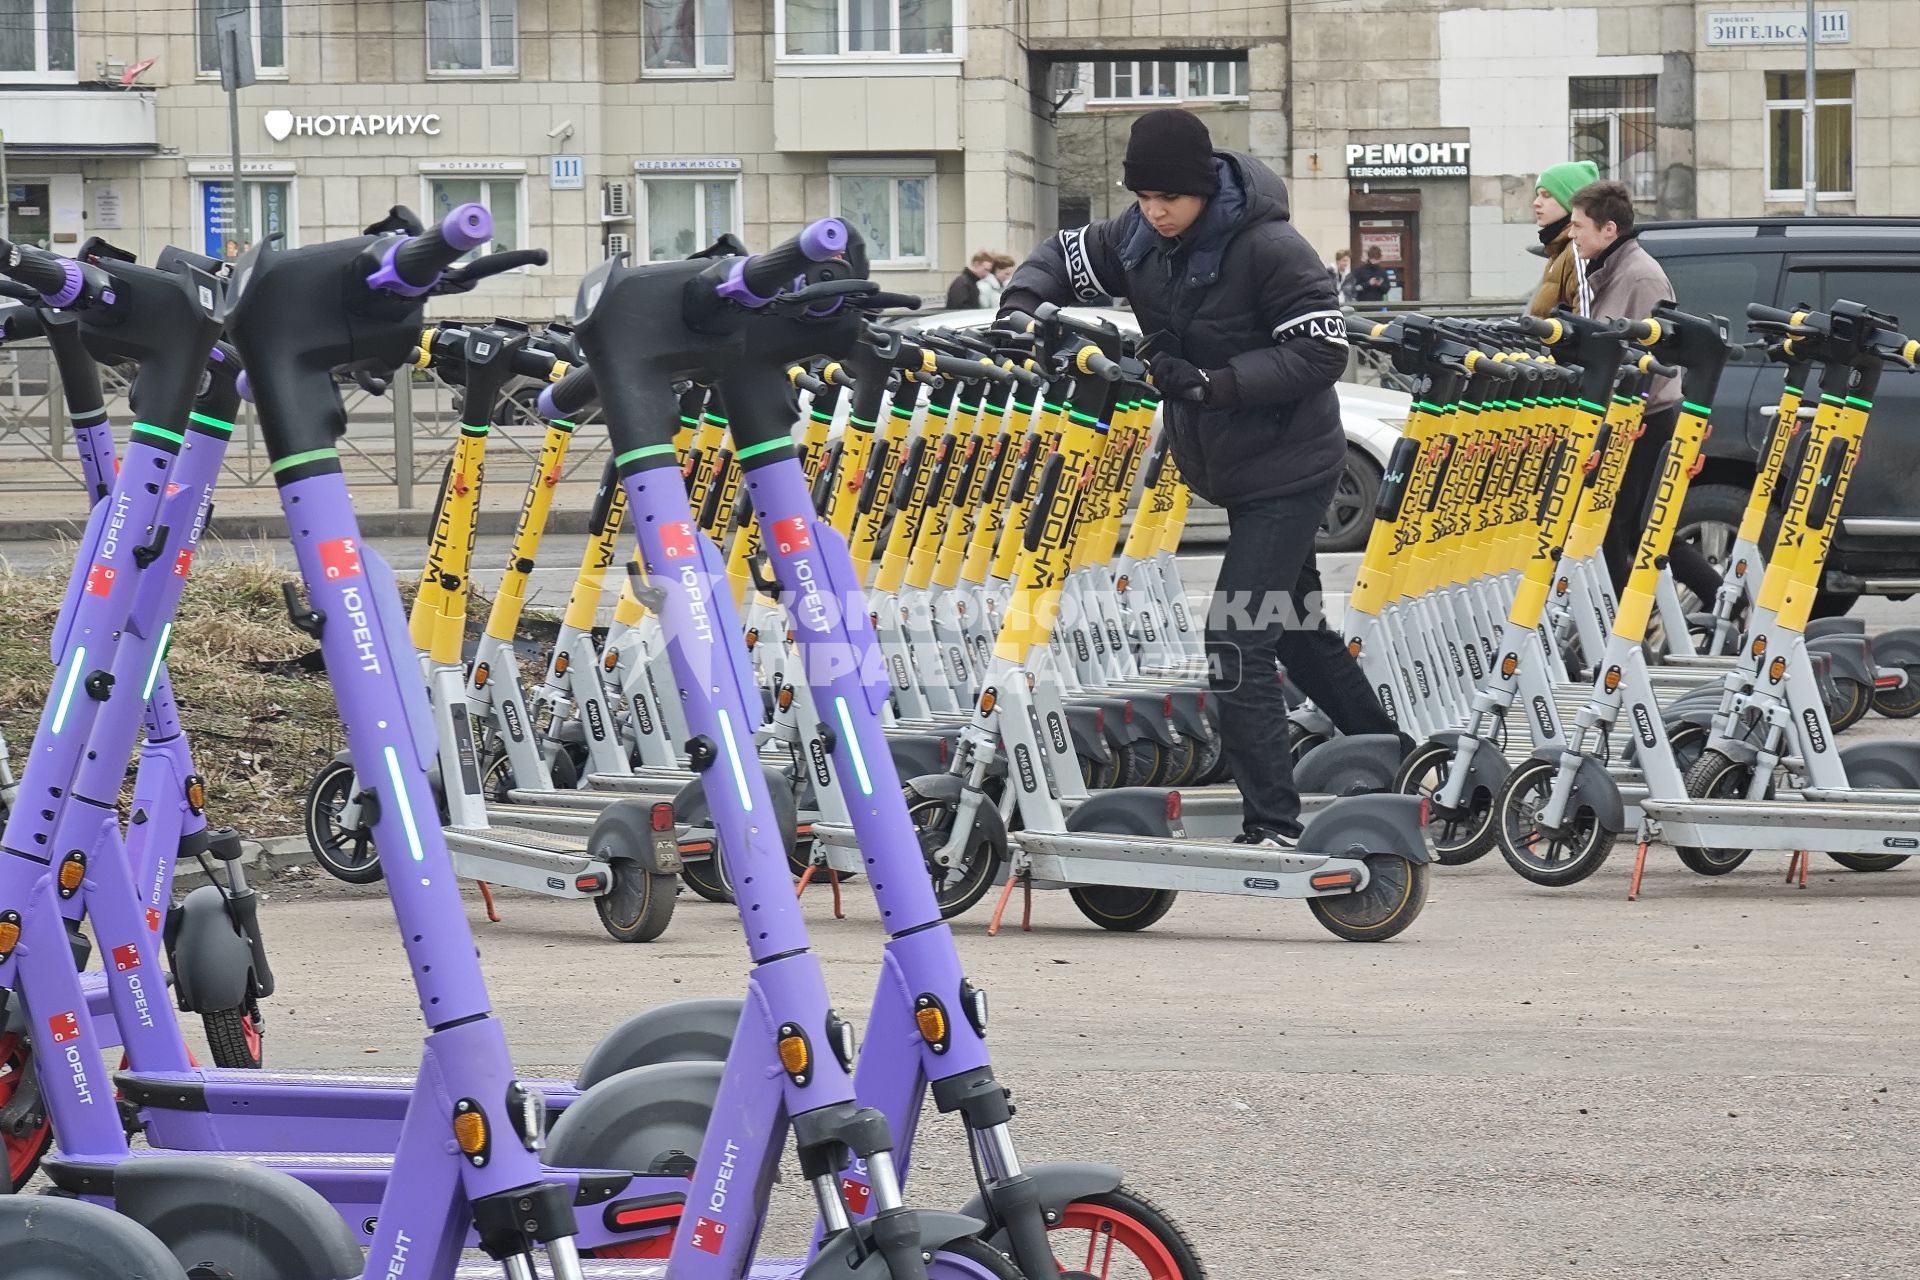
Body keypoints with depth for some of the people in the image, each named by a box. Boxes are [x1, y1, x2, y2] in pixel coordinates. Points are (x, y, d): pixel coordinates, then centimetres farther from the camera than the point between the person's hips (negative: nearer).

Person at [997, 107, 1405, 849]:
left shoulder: (1268, 249, -23)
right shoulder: (1138, 239, -2)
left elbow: (1321, 353, -23)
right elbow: (1065, 257, 12)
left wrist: (1213, 382, -30)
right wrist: (1021, 302, -10)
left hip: (1288, 471, -8)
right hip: (1225, 470, 8)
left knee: (1237, 638, -15)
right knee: (1298, 628, 20)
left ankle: (1272, 823, -12)